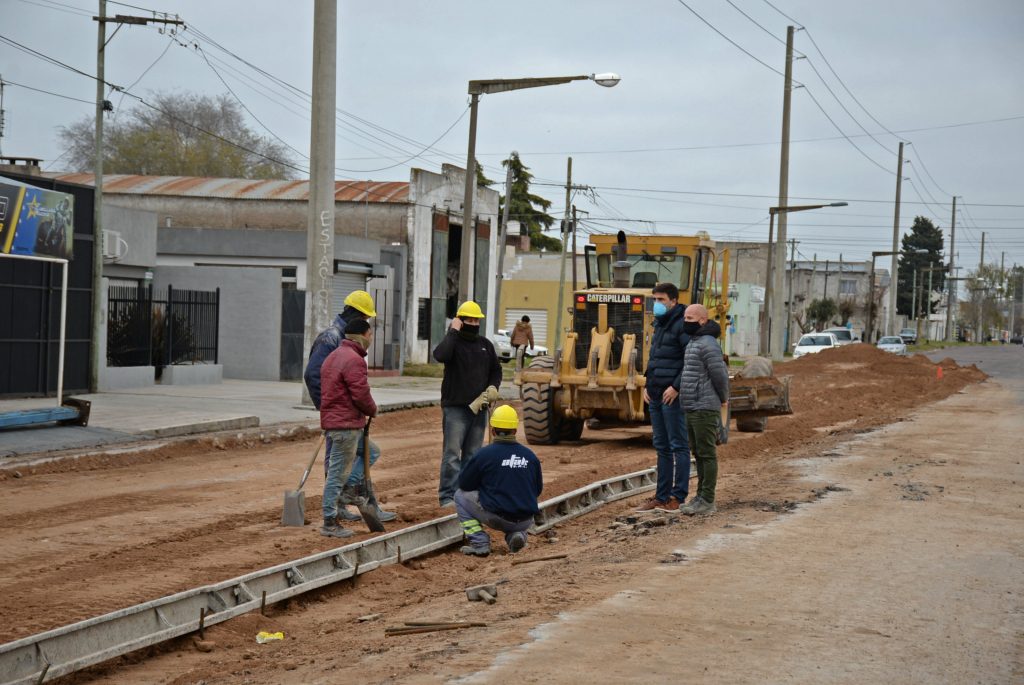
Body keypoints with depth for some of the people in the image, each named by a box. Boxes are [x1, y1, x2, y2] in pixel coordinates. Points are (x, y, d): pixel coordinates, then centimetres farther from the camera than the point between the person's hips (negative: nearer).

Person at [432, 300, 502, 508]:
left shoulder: (486, 345, 13)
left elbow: (496, 370, 23)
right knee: (452, 454, -9)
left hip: (478, 407, 6)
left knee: (473, 454, 9)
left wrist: (493, 387, 4)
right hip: (455, 407, -6)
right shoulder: (453, 341, -4)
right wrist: (453, 332, -19)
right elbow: (440, 355, -27)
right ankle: (447, 496, -8)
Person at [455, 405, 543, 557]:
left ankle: (479, 543, 3)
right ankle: (516, 534, 7)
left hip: (497, 518, -4)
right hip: (525, 521, 4)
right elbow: (538, 489, 15)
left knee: (461, 495, 16)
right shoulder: (530, 455, 4)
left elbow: (463, 484, 3)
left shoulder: (485, 454, -8)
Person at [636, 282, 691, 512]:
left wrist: (676, 387, -20)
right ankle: (661, 496, 16)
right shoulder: (659, 324, 17)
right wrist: (647, 384, 13)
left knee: (678, 446, -3)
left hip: (672, 397, -9)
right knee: (662, 447, 12)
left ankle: (678, 497, -1)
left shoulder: (681, 325, -12)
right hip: (655, 396, 9)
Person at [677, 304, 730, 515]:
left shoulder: (707, 344, -15)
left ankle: (707, 501, -3)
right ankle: (701, 496, 19)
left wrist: (723, 398, -1)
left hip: (705, 409, -10)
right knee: (699, 454, 13)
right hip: (693, 409, 10)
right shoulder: (695, 342, 17)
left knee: (707, 454, -6)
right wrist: (723, 397, 19)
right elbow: (722, 371, 23)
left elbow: (719, 373, -16)